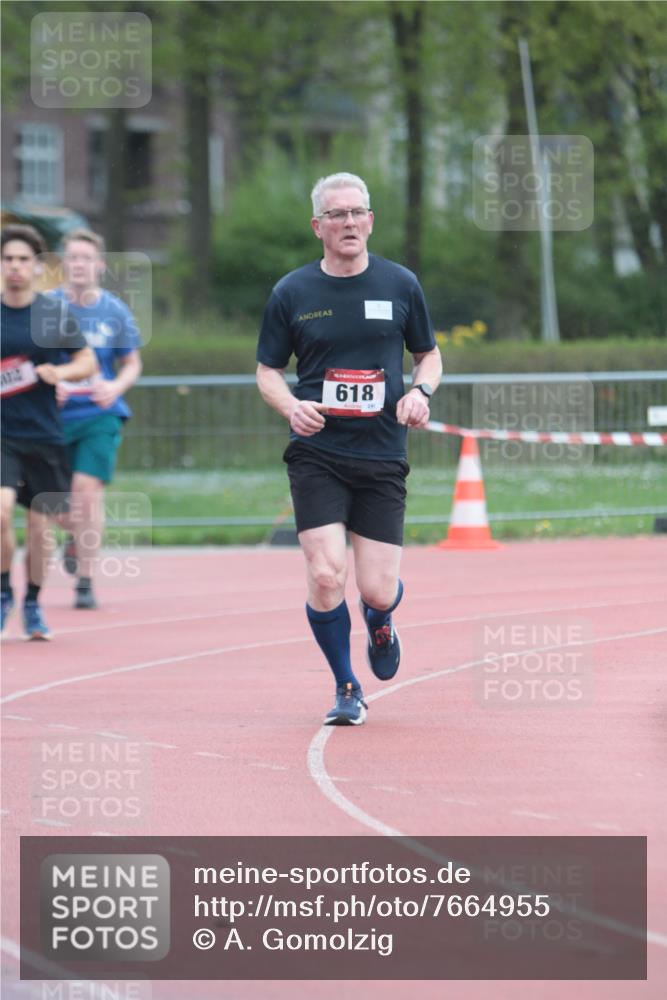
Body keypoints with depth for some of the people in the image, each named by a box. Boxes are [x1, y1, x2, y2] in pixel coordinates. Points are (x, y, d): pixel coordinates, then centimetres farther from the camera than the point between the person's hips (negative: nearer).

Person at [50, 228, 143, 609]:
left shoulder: (115, 312, 1)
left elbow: (133, 364, 10)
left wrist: (115, 387, -11)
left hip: (99, 413, -1)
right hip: (54, 413, 1)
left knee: (88, 489, -16)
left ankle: (86, 583, -9)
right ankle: (77, 536, 40)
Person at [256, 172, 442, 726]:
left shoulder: (401, 285, 4)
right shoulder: (291, 293, 2)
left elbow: (429, 354, 16)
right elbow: (268, 369, 10)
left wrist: (421, 391, -6)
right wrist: (291, 405, -11)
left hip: (383, 456, 1)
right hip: (316, 453, -1)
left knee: (378, 590, -3)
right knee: (326, 575, -15)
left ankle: (380, 624, 37)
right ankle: (346, 688, 8)